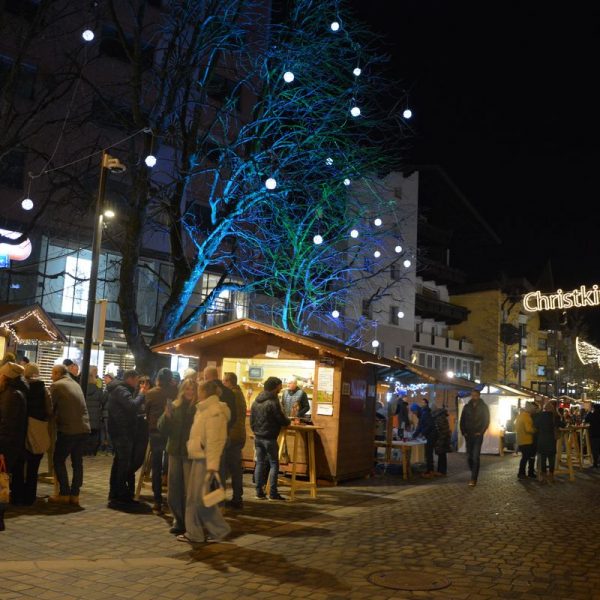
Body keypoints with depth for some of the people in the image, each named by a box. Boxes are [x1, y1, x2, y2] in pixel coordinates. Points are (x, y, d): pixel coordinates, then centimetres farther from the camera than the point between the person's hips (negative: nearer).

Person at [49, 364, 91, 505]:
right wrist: (57, 417, 27)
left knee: (58, 460, 7)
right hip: (84, 428, 6)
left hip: (68, 429, -6)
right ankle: (75, 495, 11)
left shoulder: (56, 386, -3)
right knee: (77, 462, 11)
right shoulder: (75, 384, 18)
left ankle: (64, 494, 4)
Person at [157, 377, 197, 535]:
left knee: (189, 489, -4)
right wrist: (166, 416, -14)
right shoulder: (174, 406, 5)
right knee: (174, 489, 10)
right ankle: (178, 520, 25)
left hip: (191, 453, -4)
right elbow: (162, 429, 3)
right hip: (175, 451, 5)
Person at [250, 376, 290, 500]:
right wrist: (288, 421, 8)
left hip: (258, 437, 7)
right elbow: (282, 420, -12)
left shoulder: (256, 402, 8)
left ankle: (259, 492, 11)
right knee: (274, 464, 1)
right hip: (269, 438, -7)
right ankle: (273, 493, -1)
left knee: (260, 463, 10)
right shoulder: (273, 402, -15)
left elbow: (252, 420, 13)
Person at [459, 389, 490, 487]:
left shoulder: (483, 407, 0)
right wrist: (463, 432, -1)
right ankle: (474, 475, 26)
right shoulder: (467, 407, 7)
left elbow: (486, 421, -1)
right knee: (469, 457, 7)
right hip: (468, 435, 4)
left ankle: (474, 479, -9)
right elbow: (462, 420, 10)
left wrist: (481, 432, -9)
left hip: (478, 435, -4)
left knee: (475, 457, -10)